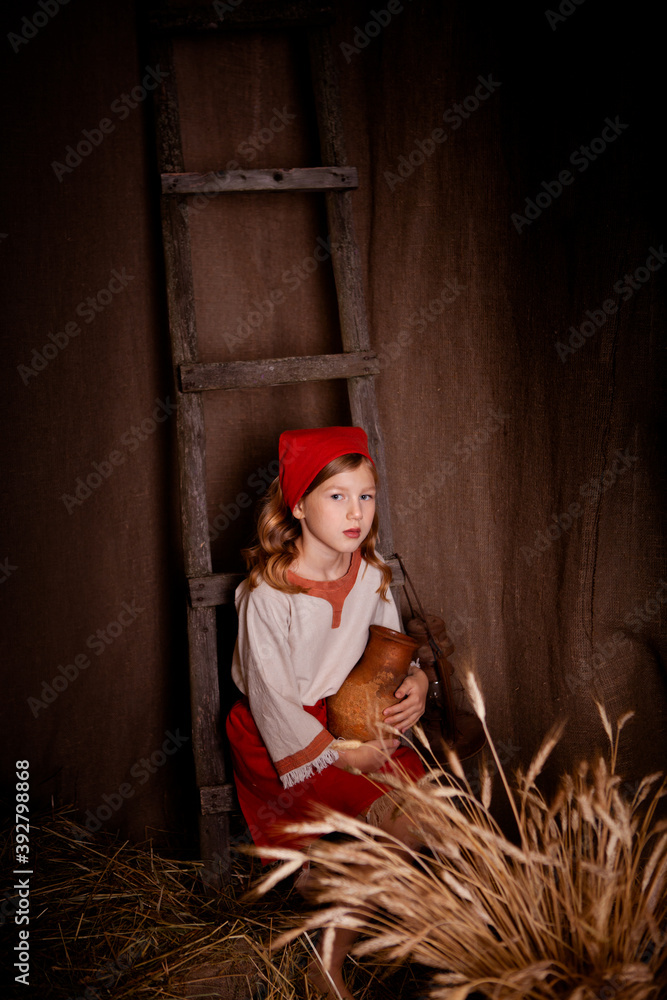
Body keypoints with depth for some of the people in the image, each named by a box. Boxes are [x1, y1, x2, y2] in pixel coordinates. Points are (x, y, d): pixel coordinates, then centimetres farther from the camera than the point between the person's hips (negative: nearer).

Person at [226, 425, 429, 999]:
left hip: (346, 715, 6)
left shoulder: (370, 574, -2)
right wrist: (336, 753, -17)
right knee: (390, 807, -18)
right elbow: (271, 695, -17)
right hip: (282, 731, -6)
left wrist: (416, 681, -8)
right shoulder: (268, 593, -21)